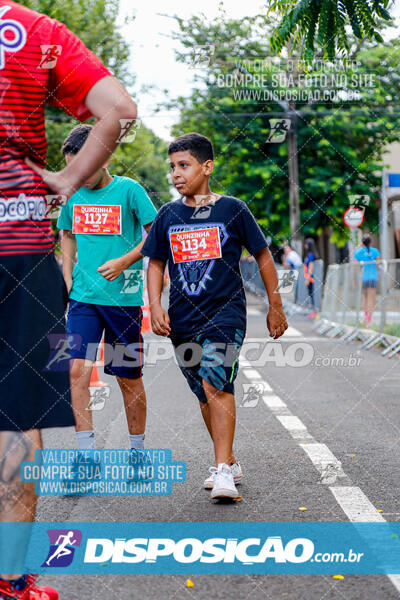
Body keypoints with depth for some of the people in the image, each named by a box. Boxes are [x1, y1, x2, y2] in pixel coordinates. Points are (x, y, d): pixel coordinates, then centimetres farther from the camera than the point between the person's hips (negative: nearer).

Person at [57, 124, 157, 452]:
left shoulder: (128, 189, -6)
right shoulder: (72, 194, 7)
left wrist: (124, 261, -17)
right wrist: (68, 278, 11)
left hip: (124, 298, -3)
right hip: (83, 298, 3)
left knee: (129, 377, 7)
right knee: (78, 370, -9)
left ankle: (138, 449, 24)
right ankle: (86, 453, -3)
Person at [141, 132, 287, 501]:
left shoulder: (232, 209, -3)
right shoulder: (168, 215, 7)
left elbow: (262, 256, 6)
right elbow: (156, 263, 14)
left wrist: (275, 307, 7)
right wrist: (156, 306, -1)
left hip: (226, 312, -4)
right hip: (183, 319, 4)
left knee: (216, 387, -20)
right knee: (206, 395, 12)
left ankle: (223, 472, -20)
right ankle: (229, 462, 28)